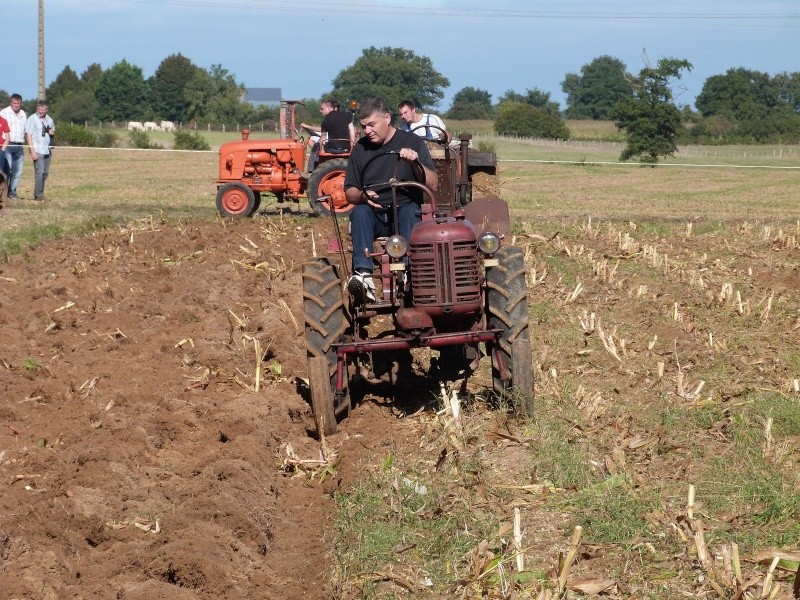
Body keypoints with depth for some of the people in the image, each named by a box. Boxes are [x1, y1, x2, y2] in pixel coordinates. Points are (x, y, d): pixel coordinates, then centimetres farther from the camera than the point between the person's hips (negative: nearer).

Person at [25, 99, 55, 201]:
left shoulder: (49, 119, 13)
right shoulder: (32, 119, -5)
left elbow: (53, 132, 28)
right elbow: (28, 135, -8)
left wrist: (52, 132, 1)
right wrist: (32, 151, -16)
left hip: (47, 150, 6)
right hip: (37, 151, -6)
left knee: (45, 173, 7)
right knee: (39, 171, -13)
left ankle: (38, 194, 16)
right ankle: (38, 195, -11)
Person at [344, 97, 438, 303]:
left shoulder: (412, 142, 3)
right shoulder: (361, 148, 12)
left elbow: (433, 184, -5)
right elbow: (349, 192, 13)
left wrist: (416, 163, -23)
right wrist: (362, 196, -10)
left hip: (406, 210, -2)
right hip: (373, 216, 2)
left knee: (410, 211, -35)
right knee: (359, 212, -30)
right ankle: (364, 275, -49)